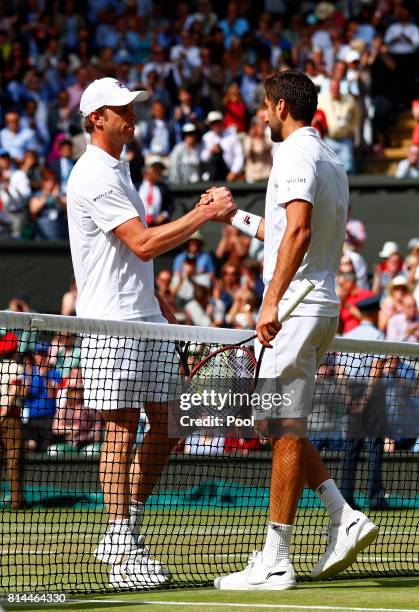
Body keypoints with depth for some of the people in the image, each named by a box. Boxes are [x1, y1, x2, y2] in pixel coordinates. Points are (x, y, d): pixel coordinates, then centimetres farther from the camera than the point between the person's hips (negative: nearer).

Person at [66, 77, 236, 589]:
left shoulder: (117, 169, 19)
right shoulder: (94, 177, -14)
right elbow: (143, 244, -21)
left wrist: (158, 302, 20)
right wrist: (206, 214, -17)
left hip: (145, 320, 10)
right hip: (112, 324, -10)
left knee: (166, 427, 8)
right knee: (121, 432, -6)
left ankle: (125, 534, 16)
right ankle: (121, 552, -2)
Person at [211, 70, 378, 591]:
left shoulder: (295, 154, -10)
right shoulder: (331, 160, 20)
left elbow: (298, 231, -23)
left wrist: (272, 301, -28)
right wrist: (237, 219, 38)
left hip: (294, 309, -10)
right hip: (322, 307, 10)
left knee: (285, 430, -8)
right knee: (279, 425, 15)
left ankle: (274, 563, -7)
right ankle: (345, 518, 6)